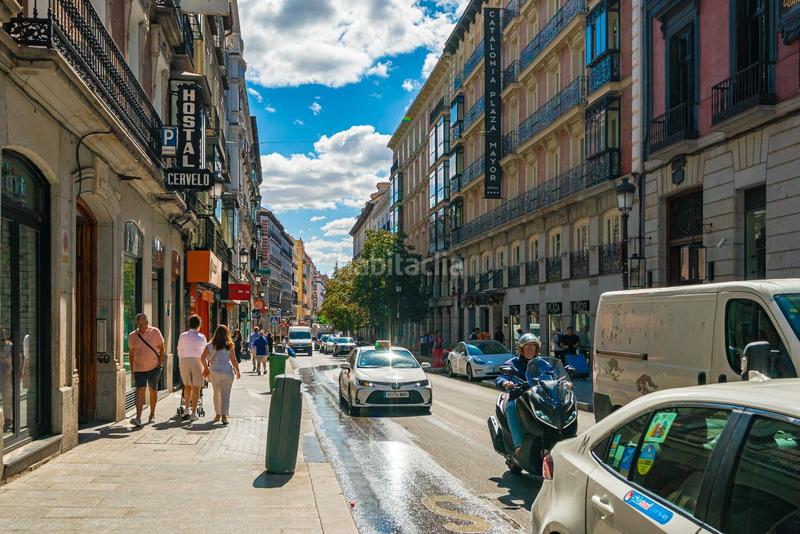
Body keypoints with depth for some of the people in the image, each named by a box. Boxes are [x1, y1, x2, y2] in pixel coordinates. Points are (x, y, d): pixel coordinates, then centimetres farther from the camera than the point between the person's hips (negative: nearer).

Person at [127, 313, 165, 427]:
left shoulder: (155, 332, -3)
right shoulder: (132, 336, 1)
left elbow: (161, 349, 2)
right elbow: (131, 354, 7)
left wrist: (160, 364, -6)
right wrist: (132, 370, 6)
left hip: (154, 367, 0)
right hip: (139, 368, 0)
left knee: (153, 391, 11)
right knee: (140, 391, -13)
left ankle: (152, 415, 28)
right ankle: (138, 418, -20)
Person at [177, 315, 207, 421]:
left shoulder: (183, 336, 3)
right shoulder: (201, 337, -2)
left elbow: (179, 351, 10)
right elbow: (205, 352, 9)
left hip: (184, 361, 2)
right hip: (197, 361, -2)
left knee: (187, 386, 17)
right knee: (196, 387, 3)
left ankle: (187, 409, 13)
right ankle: (194, 412, 0)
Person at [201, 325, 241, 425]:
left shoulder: (210, 345, 1)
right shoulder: (229, 346, -2)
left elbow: (203, 358, -2)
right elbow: (234, 360, -1)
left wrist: (206, 368, 14)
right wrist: (238, 371, 10)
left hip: (214, 372, 2)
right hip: (227, 372, -2)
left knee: (216, 393, 18)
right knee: (225, 394, 0)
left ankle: (217, 414, 25)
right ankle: (224, 415, -12)